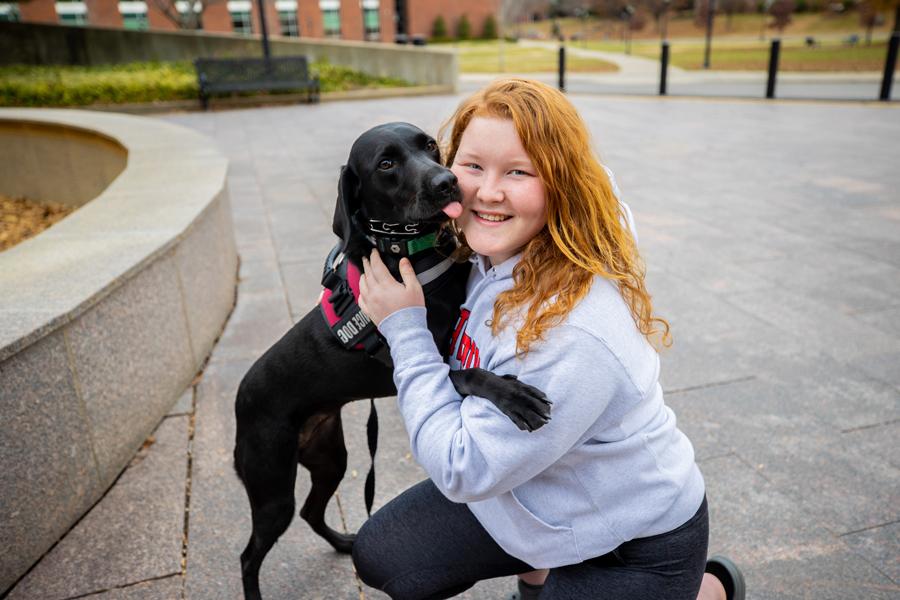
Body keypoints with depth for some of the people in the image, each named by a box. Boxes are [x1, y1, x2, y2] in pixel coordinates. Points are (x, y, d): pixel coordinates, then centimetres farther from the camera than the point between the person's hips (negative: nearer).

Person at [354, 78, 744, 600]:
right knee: (380, 558, 2)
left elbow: (462, 469, -29)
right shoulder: (484, 255, -14)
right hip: (533, 490, 7)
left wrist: (405, 330, -25)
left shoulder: (574, 331, -37)